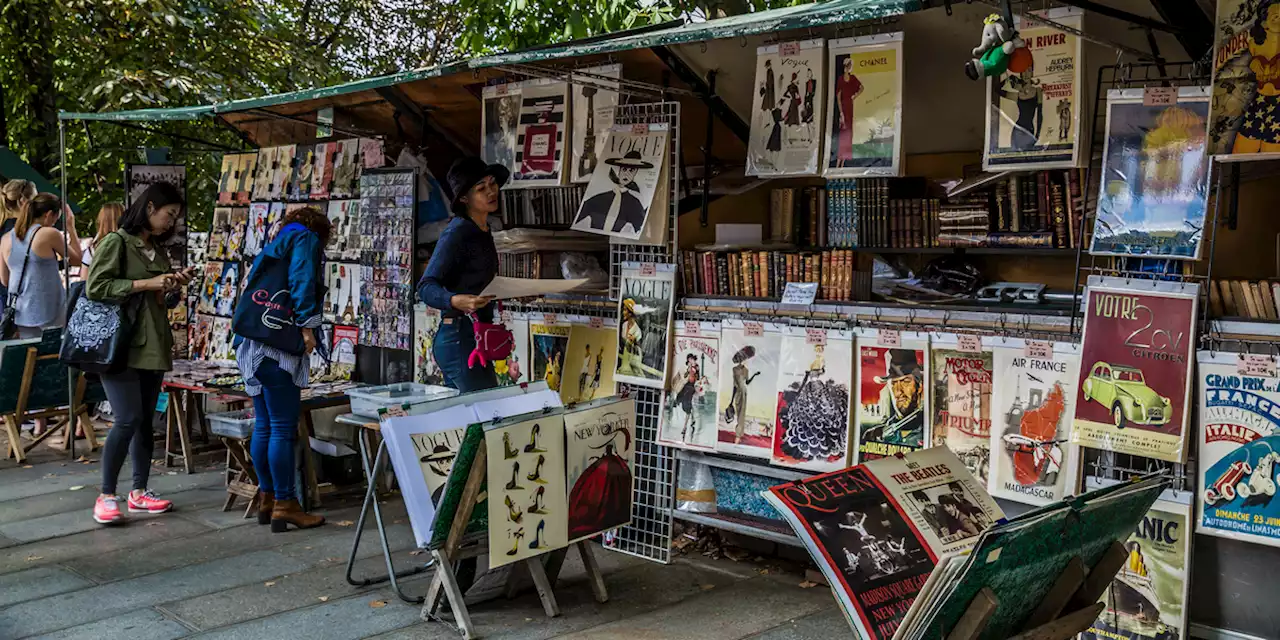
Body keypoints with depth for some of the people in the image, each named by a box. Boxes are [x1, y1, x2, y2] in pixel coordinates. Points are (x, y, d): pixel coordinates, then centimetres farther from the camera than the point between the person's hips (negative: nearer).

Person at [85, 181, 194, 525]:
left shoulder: (157, 250, 18)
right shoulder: (116, 242, -5)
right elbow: (94, 287, -15)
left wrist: (177, 285, 3)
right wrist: (145, 284, -17)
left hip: (153, 346, 7)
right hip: (121, 346, -7)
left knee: (146, 419, 8)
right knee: (128, 419, -13)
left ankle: (139, 492, 16)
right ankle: (106, 496, -2)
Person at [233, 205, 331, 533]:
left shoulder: (275, 246, 28)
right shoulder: (307, 239, 4)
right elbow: (302, 281, -12)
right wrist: (307, 325, -12)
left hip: (250, 344, 9)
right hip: (276, 345, -9)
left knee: (264, 425, 13)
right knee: (284, 428, -6)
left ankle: (267, 498, 19)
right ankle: (285, 505, -3)